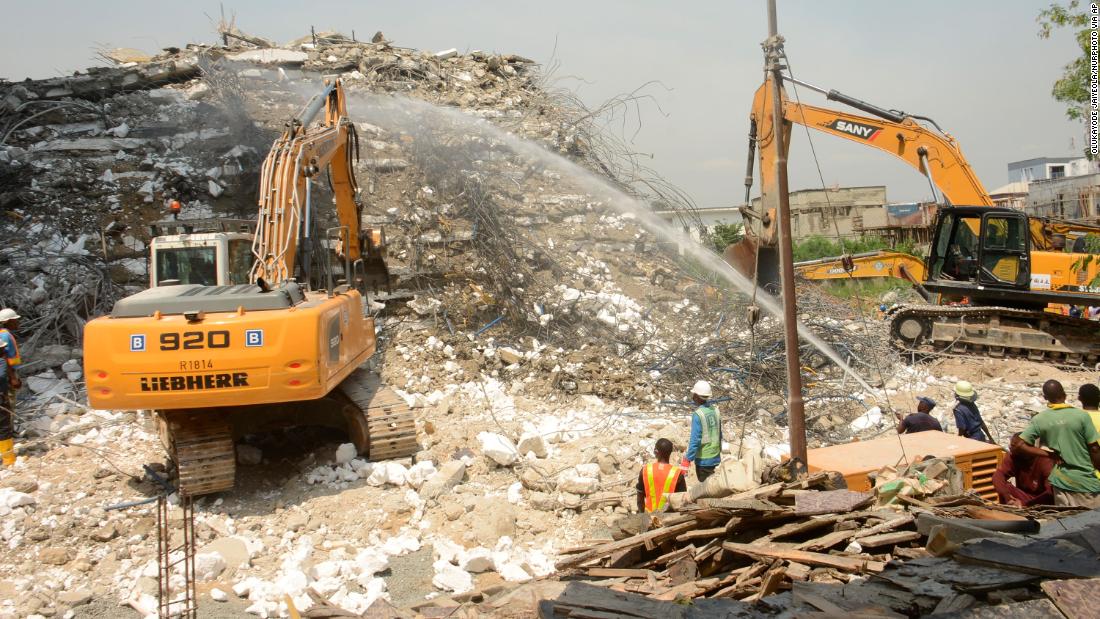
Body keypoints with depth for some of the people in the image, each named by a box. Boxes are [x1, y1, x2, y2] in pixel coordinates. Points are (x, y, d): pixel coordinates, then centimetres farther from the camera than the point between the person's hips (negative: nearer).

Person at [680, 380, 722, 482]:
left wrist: (687, 460, -16)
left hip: (703, 459, -6)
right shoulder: (715, 411, 0)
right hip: (715, 457, 6)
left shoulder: (698, 415, -19)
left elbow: (695, 440, -21)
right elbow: (719, 435, 9)